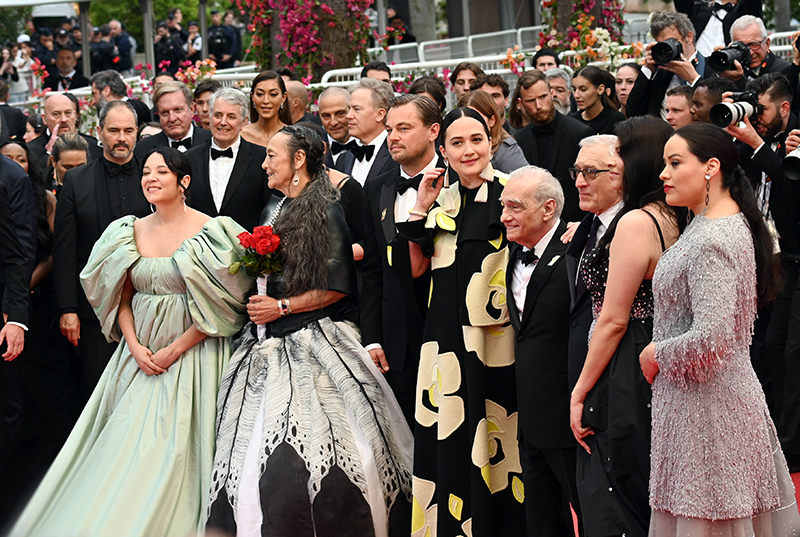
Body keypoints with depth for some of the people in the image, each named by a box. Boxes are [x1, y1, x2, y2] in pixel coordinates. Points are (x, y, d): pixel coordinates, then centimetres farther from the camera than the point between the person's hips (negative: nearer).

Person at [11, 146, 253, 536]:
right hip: (140, 351, 5)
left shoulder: (210, 231, -7)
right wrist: (135, 347, -6)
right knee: (126, 442, 2)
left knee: (174, 443, -8)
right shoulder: (131, 231, 8)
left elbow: (222, 303, -10)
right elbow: (122, 298, 9)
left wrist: (175, 350, -13)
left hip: (191, 353, -4)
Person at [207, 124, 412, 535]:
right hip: (270, 344, 8)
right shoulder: (275, 210, 17)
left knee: (321, 453, -11)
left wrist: (283, 307, -11)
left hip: (313, 344, -8)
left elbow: (338, 286, -12)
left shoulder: (326, 212, -7)